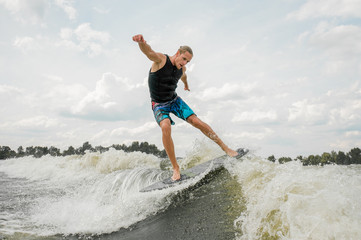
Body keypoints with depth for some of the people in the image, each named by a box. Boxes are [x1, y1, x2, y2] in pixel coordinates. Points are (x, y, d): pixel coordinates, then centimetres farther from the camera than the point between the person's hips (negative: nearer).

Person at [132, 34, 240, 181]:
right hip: (159, 104, -4)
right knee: (166, 127, -31)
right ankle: (176, 169, -22)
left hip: (175, 100, 5)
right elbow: (148, 52, -42)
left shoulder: (182, 69, 0)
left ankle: (225, 148, 5)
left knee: (196, 121, -9)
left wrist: (186, 85, 48)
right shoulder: (161, 59, -18)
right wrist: (142, 43, -65)